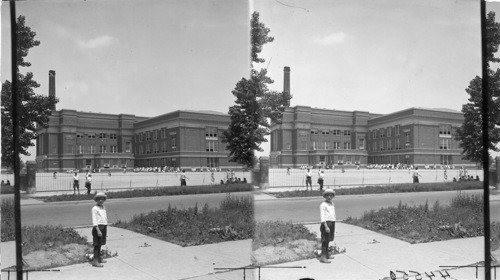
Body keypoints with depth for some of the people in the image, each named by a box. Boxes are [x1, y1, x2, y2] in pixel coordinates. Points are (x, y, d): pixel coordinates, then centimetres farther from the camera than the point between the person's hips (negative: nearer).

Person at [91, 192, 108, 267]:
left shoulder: (103, 208, 14)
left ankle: (99, 258, 26)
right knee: (97, 244, -7)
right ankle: (95, 261, -5)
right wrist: (98, 230, -19)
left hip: (104, 227, 7)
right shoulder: (94, 208, -9)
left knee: (100, 243, 16)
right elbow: (94, 220, -13)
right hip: (98, 227, -7)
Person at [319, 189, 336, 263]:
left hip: (332, 223, 8)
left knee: (328, 240, 15)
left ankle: (326, 254, 26)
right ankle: (323, 257, -8)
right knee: (325, 240, -9)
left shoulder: (332, 204, 16)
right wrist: (326, 226, -22)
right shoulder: (323, 205, -9)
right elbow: (322, 217, -14)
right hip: (326, 223, -8)